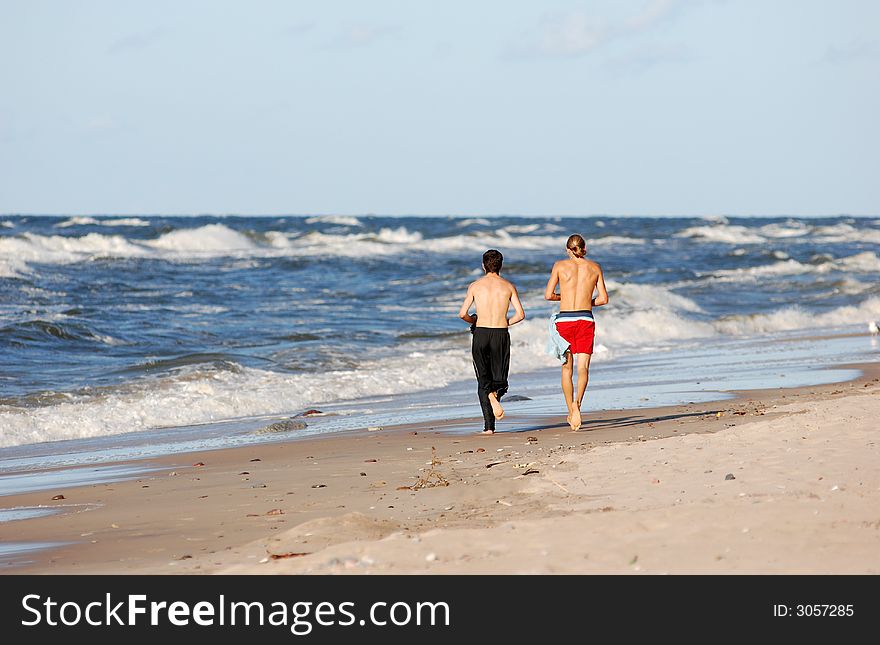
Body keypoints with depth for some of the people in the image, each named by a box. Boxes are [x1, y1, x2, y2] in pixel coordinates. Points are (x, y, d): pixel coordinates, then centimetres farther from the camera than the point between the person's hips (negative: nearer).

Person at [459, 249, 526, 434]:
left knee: (483, 381, 6)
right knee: (499, 379, 14)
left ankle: (489, 426, -13)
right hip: (501, 335, 0)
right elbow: (520, 314, -2)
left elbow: (463, 313, -3)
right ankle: (496, 393, -23)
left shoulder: (475, 286, 2)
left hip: (481, 334, 0)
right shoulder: (508, 286, 4)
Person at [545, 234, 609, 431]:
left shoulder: (560, 266, 1)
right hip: (585, 319, 0)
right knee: (583, 368, -2)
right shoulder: (595, 267, 6)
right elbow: (603, 298, 6)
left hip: (564, 320, 0)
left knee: (567, 368, 11)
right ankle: (577, 401, -28)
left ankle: (571, 412, 9)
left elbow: (548, 295, -3)